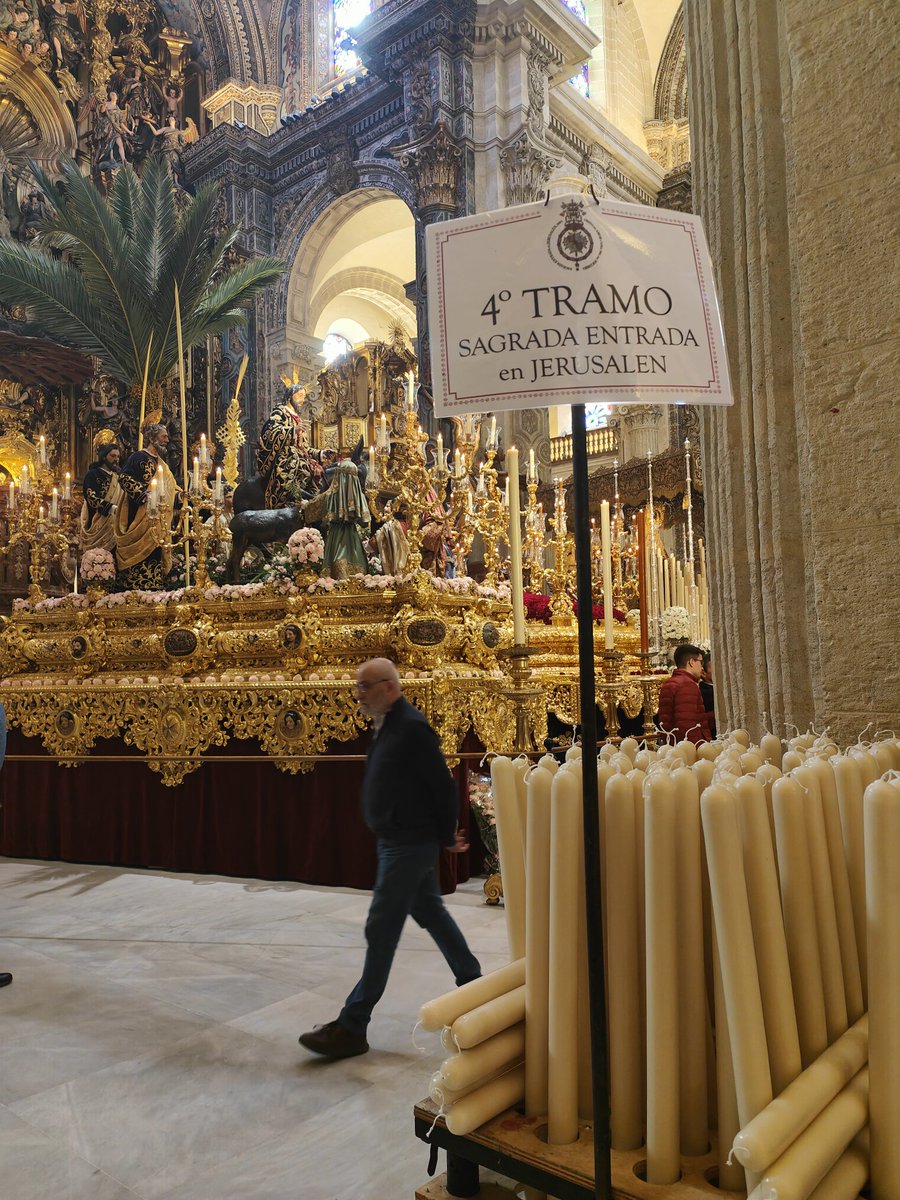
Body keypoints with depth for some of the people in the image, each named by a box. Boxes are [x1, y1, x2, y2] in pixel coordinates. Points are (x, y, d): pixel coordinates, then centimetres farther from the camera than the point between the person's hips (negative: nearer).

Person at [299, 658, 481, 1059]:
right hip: (399, 842, 10)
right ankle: (473, 984, 37)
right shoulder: (389, 725, 7)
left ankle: (351, 1028, 6)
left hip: (408, 846, -10)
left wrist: (447, 838, -8)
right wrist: (445, 835, 14)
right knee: (431, 913, 20)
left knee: (381, 932, -3)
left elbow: (443, 785, -19)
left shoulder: (411, 727, -22)